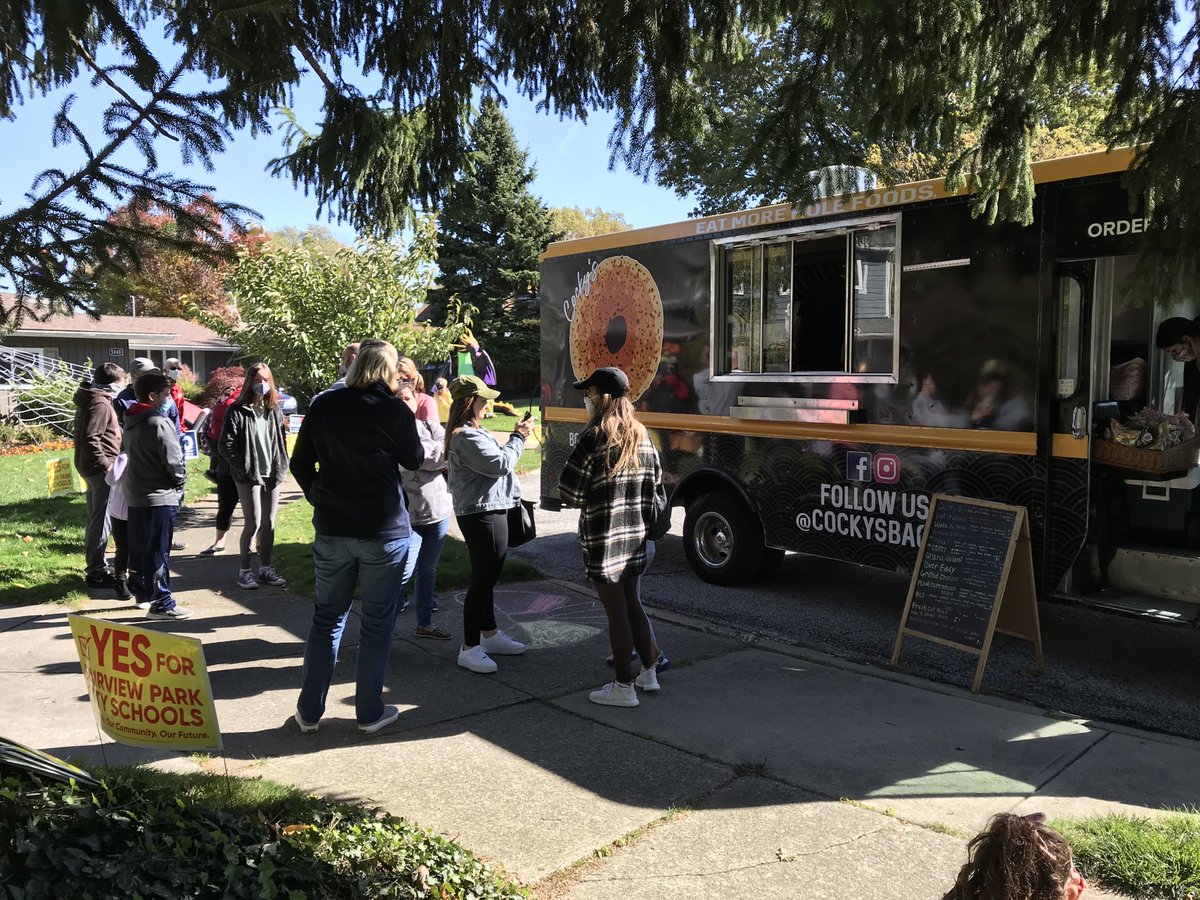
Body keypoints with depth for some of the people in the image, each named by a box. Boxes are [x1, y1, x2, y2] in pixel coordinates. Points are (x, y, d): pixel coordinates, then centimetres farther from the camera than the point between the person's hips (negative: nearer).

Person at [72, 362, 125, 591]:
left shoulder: (91, 400, 15)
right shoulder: (100, 404, -16)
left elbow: (84, 433, 21)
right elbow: (90, 439, -24)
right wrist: (106, 465, -21)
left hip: (91, 467, 11)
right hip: (99, 469, -11)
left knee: (96, 519, 18)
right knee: (101, 520, -5)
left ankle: (95, 565, 29)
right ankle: (96, 571, 0)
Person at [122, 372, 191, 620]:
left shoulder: (131, 422, 10)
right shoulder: (159, 423, -18)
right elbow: (174, 460, -19)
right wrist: (180, 481, -2)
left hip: (134, 496, 9)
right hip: (160, 497, -9)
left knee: (140, 548, 18)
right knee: (158, 551, -3)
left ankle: (143, 593, 31)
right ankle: (161, 604, 2)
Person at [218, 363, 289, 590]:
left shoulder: (274, 409, 10)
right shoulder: (237, 411, -8)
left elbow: (283, 439, 16)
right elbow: (225, 445, -9)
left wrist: (281, 467, 6)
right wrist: (244, 469, -11)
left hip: (272, 476, 5)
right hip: (249, 477, -5)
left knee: (269, 523, 10)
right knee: (253, 523, -3)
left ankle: (265, 568, 20)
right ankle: (245, 570, 10)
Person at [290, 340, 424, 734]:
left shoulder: (323, 406, 0)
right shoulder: (395, 411, -11)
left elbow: (300, 464, 6)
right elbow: (414, 460, 5)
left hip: (331, 529, 3)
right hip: (385, 531, -3)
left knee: (326, 618, 15)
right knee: (377, 621, 9)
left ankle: (310, 710, 22)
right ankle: (370, 713, 18)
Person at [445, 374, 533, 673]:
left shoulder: (472, 432, 14)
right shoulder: (467, 437, -20)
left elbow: (494, 458, 17)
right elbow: (499, 464, -21)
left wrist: (516, 436, 9)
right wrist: (518, 439, -10)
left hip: (488, 510, 11)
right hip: (481, 514, -11)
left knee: (488, 576, 19)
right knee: (483, 579, -5)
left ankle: (489, 634, 31)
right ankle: (469, 649, 3)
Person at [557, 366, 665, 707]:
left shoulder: (593, 438, -16)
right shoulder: (641, 435, 5)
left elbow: (570, 492, -14)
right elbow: (655, 481, 11)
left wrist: (584, 502, 6)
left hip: (603, 538, -7)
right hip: (635, 535, 7)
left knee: (616, 612, 2)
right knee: (632, 603, 20)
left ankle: (624, 687, 12)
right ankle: (648, 672, 31)